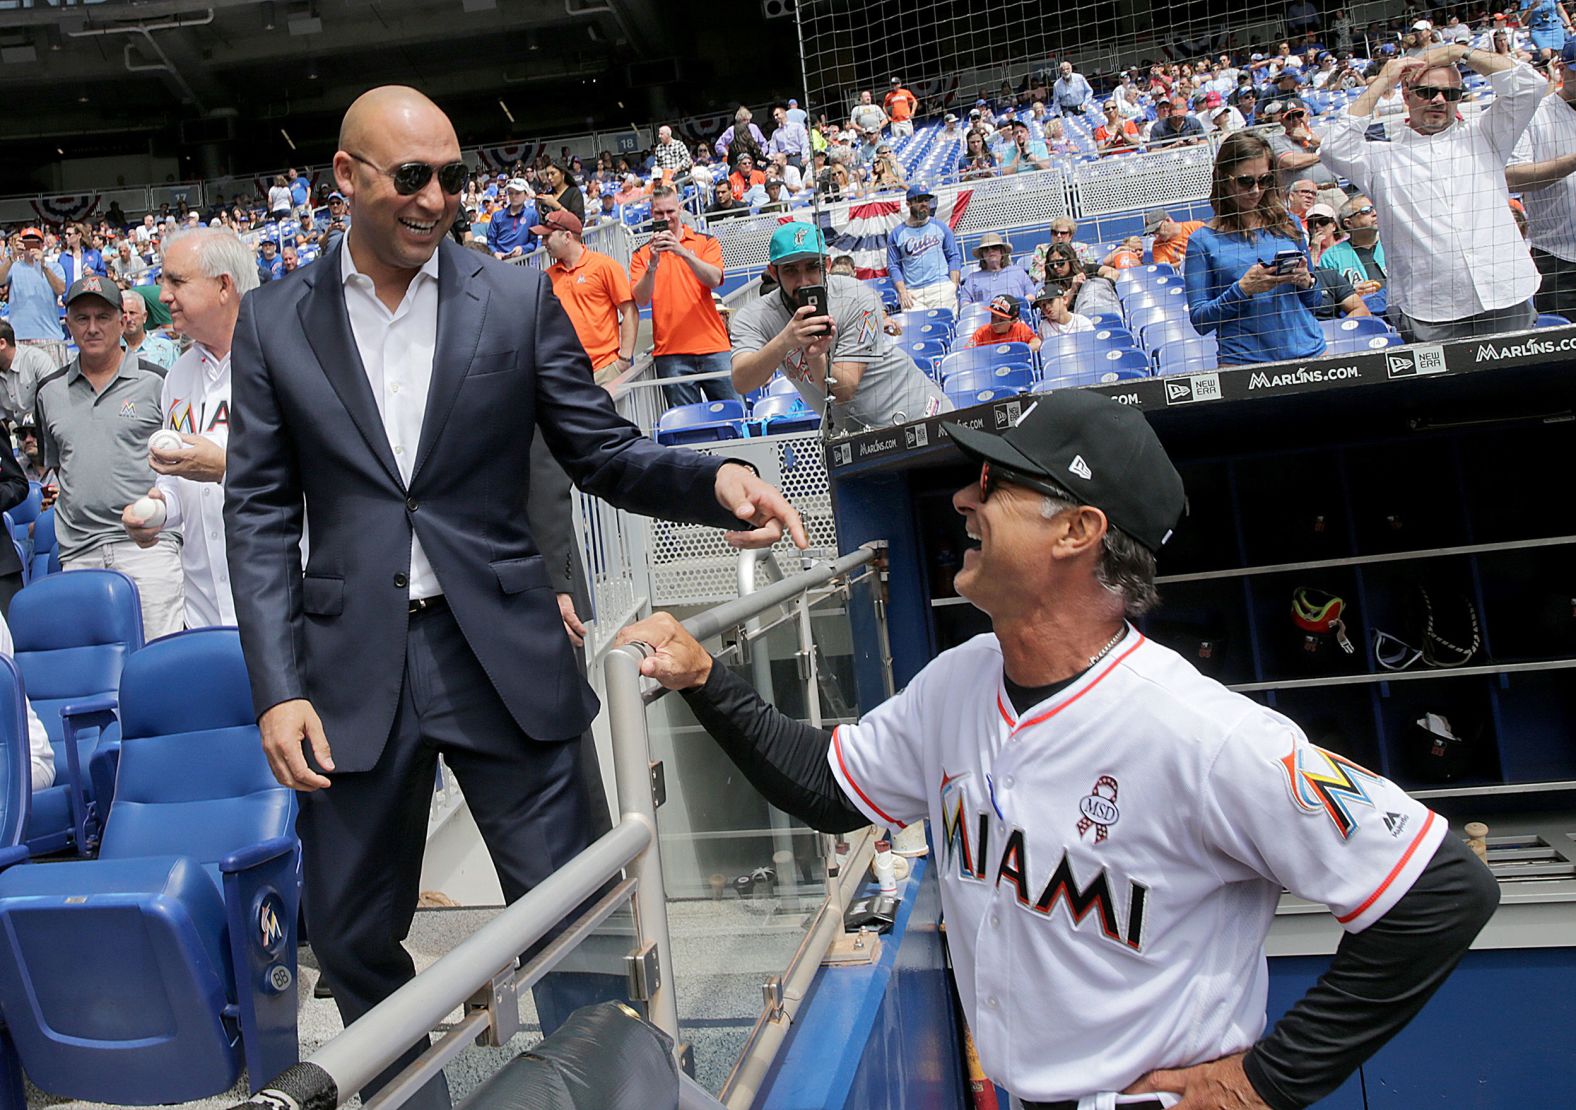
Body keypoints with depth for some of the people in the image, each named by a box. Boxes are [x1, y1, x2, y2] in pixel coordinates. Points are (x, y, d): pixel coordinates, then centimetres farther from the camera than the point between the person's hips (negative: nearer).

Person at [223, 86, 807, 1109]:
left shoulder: (520, 300, 2)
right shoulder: (275, 321, 4)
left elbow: (606, 453, 3)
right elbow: (261, 515, 3)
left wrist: (716, 480, -18)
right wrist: (278, 686, -6)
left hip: (502, 656, -1)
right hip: (353, 668, 2)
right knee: (355, 938, 15)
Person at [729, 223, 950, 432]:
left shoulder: (858, 298, -20)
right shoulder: (754, 317, -14)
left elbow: (844, 391, -26)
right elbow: (741, 383, -33)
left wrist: (816, 357, -46)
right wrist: (785, 341, -49)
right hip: (847, 430, 4)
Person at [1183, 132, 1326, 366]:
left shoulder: (1287, 224, 10)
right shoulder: (1203, 240, 0)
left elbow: (1314, 303, 18)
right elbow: (1200, 321, -5)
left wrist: (1306, 282, -3)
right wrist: (1243, 289, -16)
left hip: (1308, 351, 3)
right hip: (1244, 361, -3)